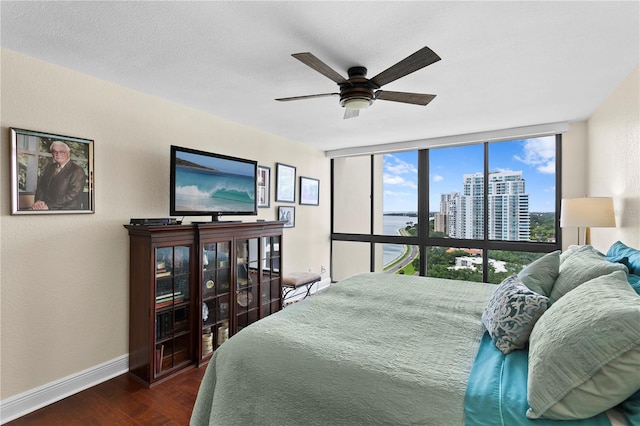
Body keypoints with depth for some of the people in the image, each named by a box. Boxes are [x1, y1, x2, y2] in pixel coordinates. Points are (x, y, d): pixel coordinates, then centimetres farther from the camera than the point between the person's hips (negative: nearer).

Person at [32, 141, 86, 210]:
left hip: (66, 208, -6)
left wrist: (49, 206, -16)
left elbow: (71, 195, -13)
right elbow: (40, 185, 13)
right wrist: (39, 200, -7)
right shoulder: (49, 167, 18)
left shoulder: (77, 171, -5)